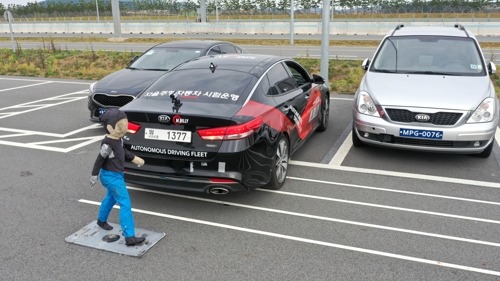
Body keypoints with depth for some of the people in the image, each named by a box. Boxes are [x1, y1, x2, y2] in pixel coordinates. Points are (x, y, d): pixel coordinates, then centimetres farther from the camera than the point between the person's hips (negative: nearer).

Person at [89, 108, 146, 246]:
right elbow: (99, 160, -20)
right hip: (111, 177, -10)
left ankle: (101, 220, 55)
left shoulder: (117, 139, -1)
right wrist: (94, 177, -12)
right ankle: (129, 237, -10)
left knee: (111, 197, 30)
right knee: (125, 204, -11)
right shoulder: (108, 144, -27)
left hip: (116, 175, 10)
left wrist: (134, 158, 26)